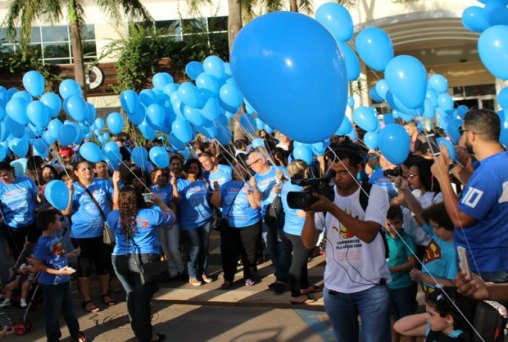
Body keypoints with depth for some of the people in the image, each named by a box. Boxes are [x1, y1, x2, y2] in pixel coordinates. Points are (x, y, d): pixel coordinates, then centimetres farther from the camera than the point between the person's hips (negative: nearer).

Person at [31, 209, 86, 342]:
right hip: (51, 284, -8)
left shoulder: (54, 238, 1)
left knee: (69, 308, 20)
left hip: (63, 281, 8)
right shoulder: (43, 243, -25)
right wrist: (58, 272, -27)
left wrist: (70, 254, 11)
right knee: (53, 312, 9)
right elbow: (36, 265, -24)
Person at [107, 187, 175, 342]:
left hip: (120, 260, 3)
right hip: (146, 260, -3)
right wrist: (159, 202, 20)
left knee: (132, 296, 15)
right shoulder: (150, 214, -6)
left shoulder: (114, 216, 1)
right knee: (142, 298, -1)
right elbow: (171, 217, 10)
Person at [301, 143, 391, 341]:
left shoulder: (375, 193, -7)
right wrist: (309, 212, -22)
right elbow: (309, 243, -5)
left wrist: (331, 208, -28)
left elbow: (368, 234, -23)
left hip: (372, 286, -3)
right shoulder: (323, 195, 1)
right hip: (335, 288, 3)